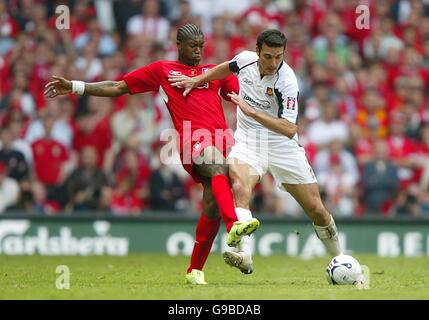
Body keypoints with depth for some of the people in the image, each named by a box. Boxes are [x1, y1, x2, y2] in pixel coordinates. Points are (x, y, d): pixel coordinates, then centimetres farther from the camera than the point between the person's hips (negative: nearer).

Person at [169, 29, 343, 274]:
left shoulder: (287, 81, -23)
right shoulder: (245, 59, -9)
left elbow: (289, 129, -31)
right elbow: (228, 68, 18)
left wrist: (252, 111, -37)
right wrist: (197, 80, 11)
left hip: (281, 144, -2)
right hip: (248, 141, 2)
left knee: (316, 209, 1)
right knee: (240, 189, -29)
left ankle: (339, 259, 26)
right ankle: (244, 255, -43)